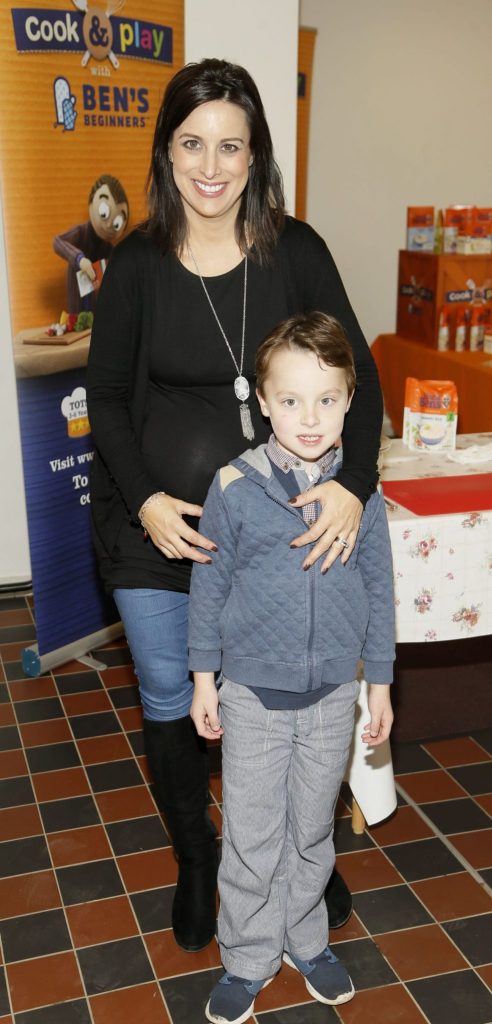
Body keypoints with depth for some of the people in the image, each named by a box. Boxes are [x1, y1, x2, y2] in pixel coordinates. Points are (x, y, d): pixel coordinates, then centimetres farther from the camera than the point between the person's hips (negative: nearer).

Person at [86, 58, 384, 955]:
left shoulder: (296, 251, -4)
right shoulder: (136, 264, -4)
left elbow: (357, 374, -4)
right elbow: (107, 396, 1)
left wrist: (353, 484, -20)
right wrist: (145, 501, -13)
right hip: (157, 524, 1)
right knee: (169, 704, 13)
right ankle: (195, 861, 39)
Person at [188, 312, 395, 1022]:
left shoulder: (361, 492, -8)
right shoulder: (234, 488, -13)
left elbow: (379, 590, 1)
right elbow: (209, 585, -4)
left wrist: (380, 682, 5)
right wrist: (205, 679, -1)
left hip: (333, 696, 2)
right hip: (252, 695, -1)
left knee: (312, 831, 19)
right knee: (252, 839, 11)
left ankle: (304, 938, 42)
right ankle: (249, 959, 32)